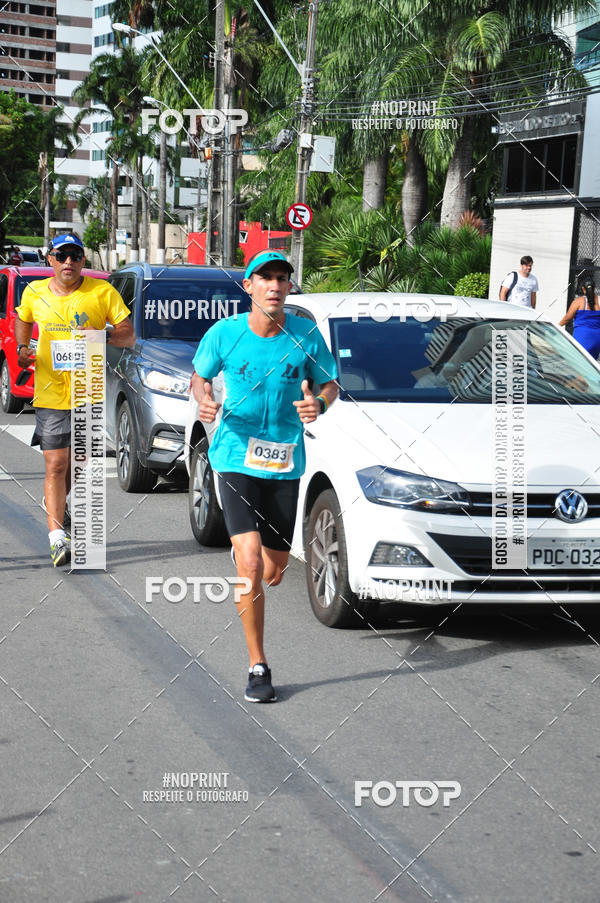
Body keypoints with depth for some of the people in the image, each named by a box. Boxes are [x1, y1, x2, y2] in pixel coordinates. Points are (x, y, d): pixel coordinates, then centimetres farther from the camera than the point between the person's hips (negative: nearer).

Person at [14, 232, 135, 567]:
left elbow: (129, 336, -2)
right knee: (56, 466, -9)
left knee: (78, 463, 16)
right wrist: (22, 348, 5)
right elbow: (22, 320, 24)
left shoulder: (103, 292, -3)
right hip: (50, 394, -1)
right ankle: (57, 538, -12)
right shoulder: (35, 293, 3)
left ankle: (56, 503, 46)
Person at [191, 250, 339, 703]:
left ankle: (240, 550, 48)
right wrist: (204, 400, -13)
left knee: (273, 572, 10)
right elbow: (200, 377, 10)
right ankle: (258, 666, -4)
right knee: (250, 564, -16)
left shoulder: (306, 334, -4)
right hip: (235, 458, -2)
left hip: (285, 464, 2)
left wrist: (318, 404, -15)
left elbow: (330, 384, 8)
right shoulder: (224, 333, -5)